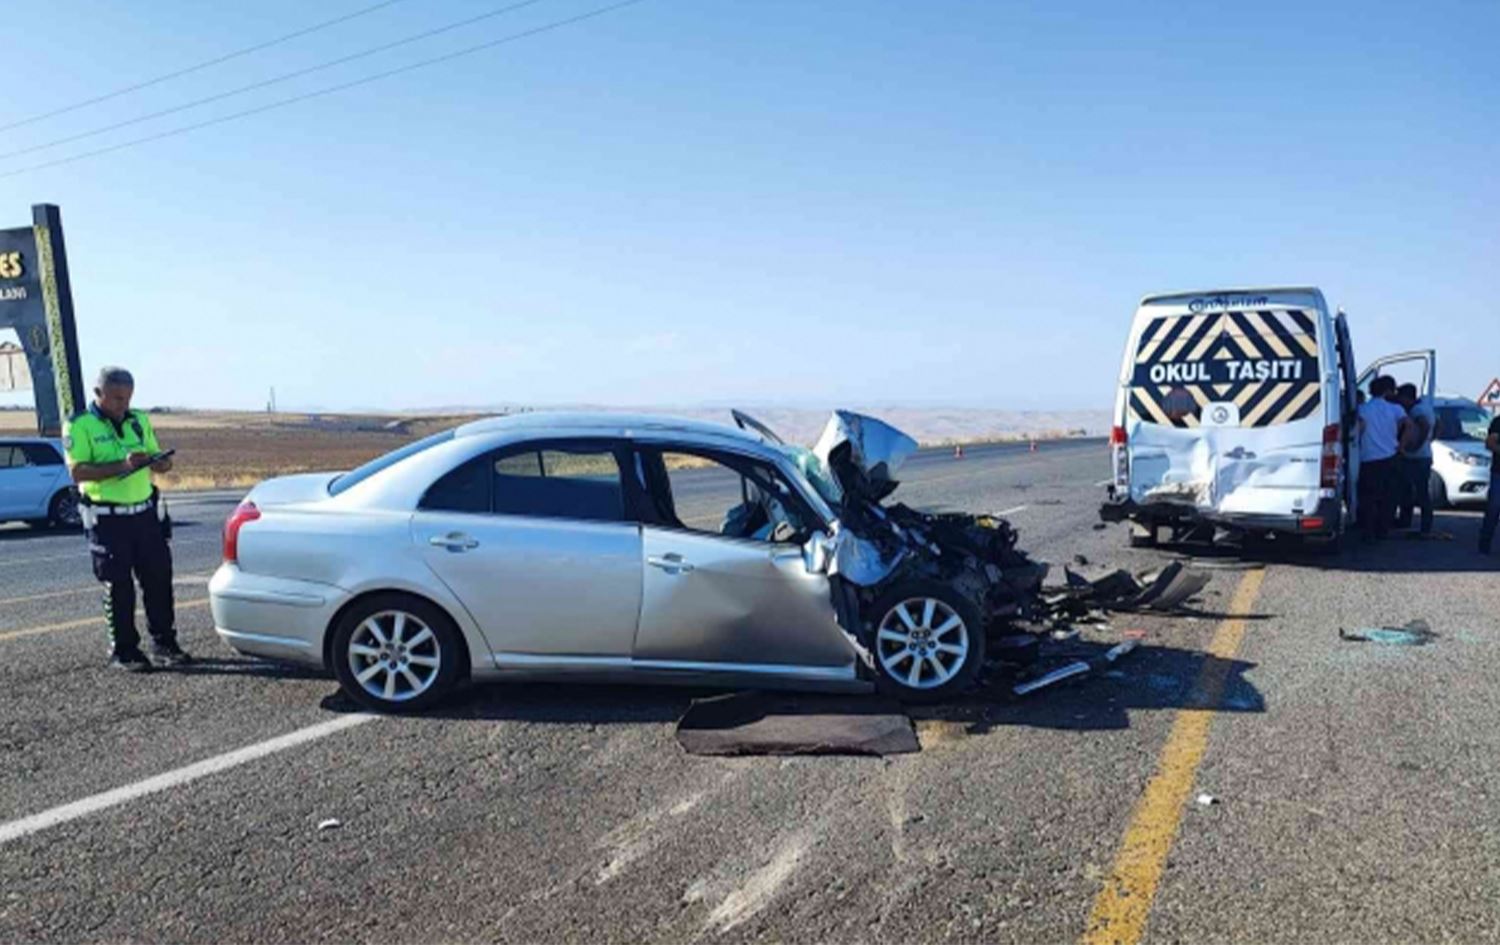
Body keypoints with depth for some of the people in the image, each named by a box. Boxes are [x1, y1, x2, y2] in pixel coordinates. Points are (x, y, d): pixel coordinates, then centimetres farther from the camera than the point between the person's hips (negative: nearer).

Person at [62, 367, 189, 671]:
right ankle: (123, 652, 12)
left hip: (146, 513, 5)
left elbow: (157, 458, 19)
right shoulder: (79, 425, -5)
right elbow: (77, 472, -14)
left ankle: (164, 642, 19)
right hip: (107, 519, -5)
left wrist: (160, 463, -6)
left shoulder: (139, 420, 12)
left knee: (159, 580, 7)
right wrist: (122, 466, -26)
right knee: (119, 587, 1)